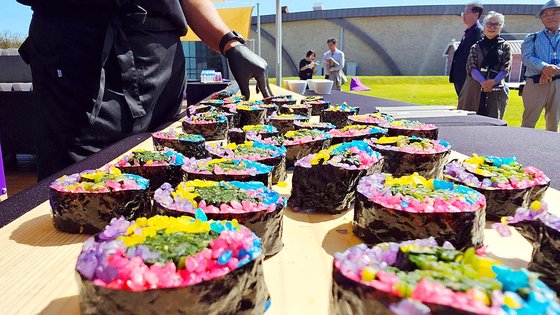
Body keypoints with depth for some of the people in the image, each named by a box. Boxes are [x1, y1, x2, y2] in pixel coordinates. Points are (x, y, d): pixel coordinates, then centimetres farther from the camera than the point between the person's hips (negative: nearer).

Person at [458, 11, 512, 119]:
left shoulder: (505, 46, 12)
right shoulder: (476, 46, 13)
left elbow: (506, 68, 1)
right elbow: (471, 67, 0)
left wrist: (493, 82, -17)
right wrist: (483, 82, -16)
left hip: (496, 89, 0)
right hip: (475, 89, 0)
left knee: (493, 119, -3)